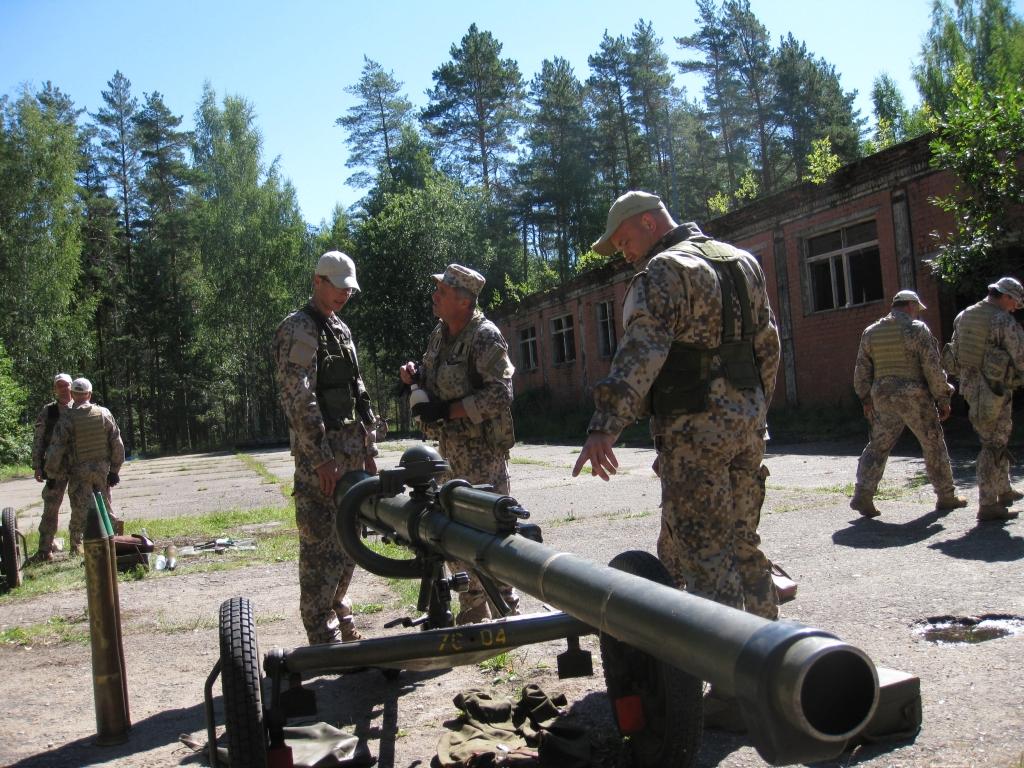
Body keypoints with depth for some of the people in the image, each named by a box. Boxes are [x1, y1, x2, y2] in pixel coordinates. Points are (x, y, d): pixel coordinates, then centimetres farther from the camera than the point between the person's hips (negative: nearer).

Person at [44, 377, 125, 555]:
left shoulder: (67, 418, -10)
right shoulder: (104, 413, -1)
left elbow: (56, 448, -10)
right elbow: (117, 444, 1)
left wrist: (51, 473, 3)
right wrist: (115, 470, 8)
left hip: (79, 471, -2)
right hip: (102, 467, 2)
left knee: (80, 509, 5)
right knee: (105, 504, 16)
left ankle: (77, 545, 10)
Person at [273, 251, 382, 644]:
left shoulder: (342, 329, 18)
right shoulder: (299, 328, -9)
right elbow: (298, 397, -18)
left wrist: (369, 446, 16)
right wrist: (320, 458, -21)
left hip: (351, 448, 9)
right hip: (320, 453, -9)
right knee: (322, 543, -5)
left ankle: (339, 613, 28)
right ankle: (323, 635, 3)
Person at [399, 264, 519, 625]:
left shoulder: (485, 336, -15)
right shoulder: (439, 334, 11)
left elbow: (499, 394, -22)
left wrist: (445, 410, -22)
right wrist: (416, 375, 1)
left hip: (482, 449, -9)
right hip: (450, 448, 9)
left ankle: (507, 608, 10)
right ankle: (472, 609, 27)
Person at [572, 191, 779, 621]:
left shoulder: (663, 272, -11)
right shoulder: (743, 262, 15)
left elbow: (642, 350, -27)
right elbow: (768, 347, 19)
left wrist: (606, 425, -35)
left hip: (696, 428, -9)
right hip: (749, 422, 9)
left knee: (702, 556, -2)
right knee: (743, 545, 19)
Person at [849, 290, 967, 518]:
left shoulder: (871, 332, 7)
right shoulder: (918, 329, -7)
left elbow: (862, 369, 9)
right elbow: (933, 368, -10)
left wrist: (866, 399, 16)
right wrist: (943, 398, -3)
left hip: (883, 398, 4)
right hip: (915, 397, -4)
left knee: (878, 446, 8)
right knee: (933, 445, 10)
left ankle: (862, 495, -4)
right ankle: (946, 497, 18)